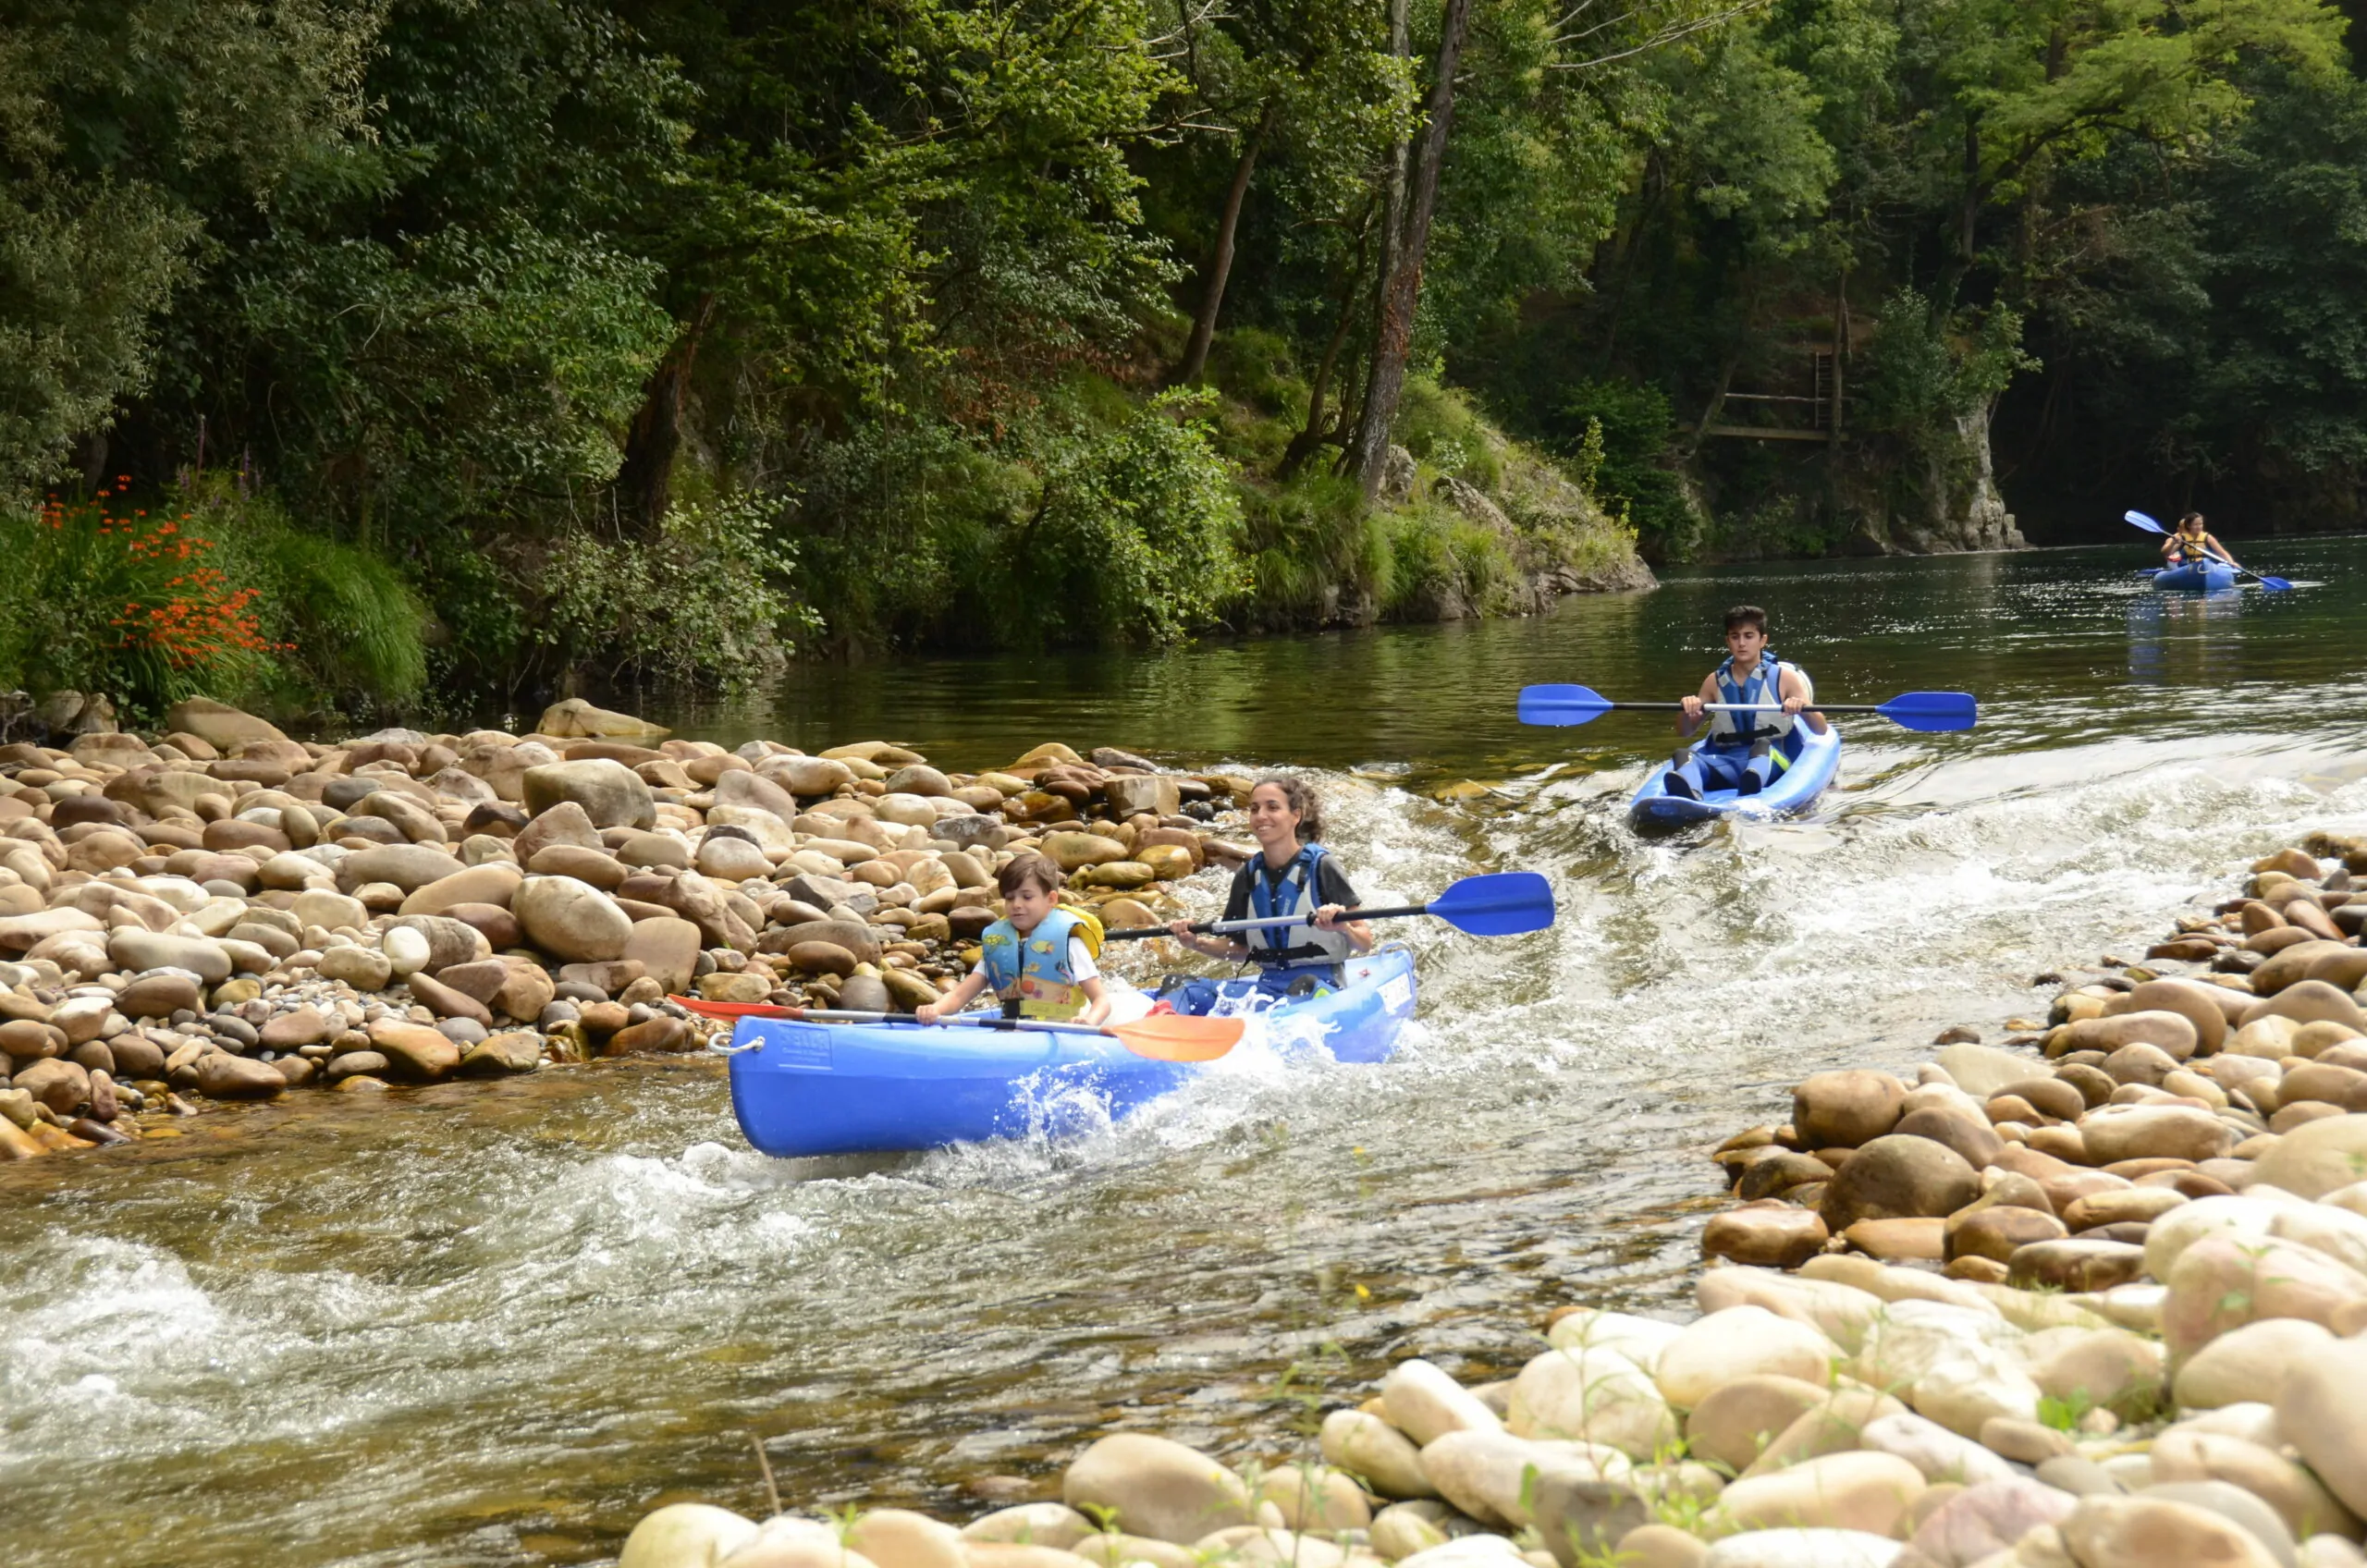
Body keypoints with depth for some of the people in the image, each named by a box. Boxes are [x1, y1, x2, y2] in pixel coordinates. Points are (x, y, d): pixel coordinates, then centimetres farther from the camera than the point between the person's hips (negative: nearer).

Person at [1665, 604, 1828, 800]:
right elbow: (1684, 734, 22)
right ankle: (1687, 792, -65)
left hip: (1771, 761, -2)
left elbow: (1820, 730, 3)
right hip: (1725, 765, 2)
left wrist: (1804, 708, -19)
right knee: (1685, 756, -29)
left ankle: (1752, 783, -73)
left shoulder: (1784, 677, 9)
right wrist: (1686, 712, -2)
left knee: (1762, 747, -37)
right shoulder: (1715, 682, 18)